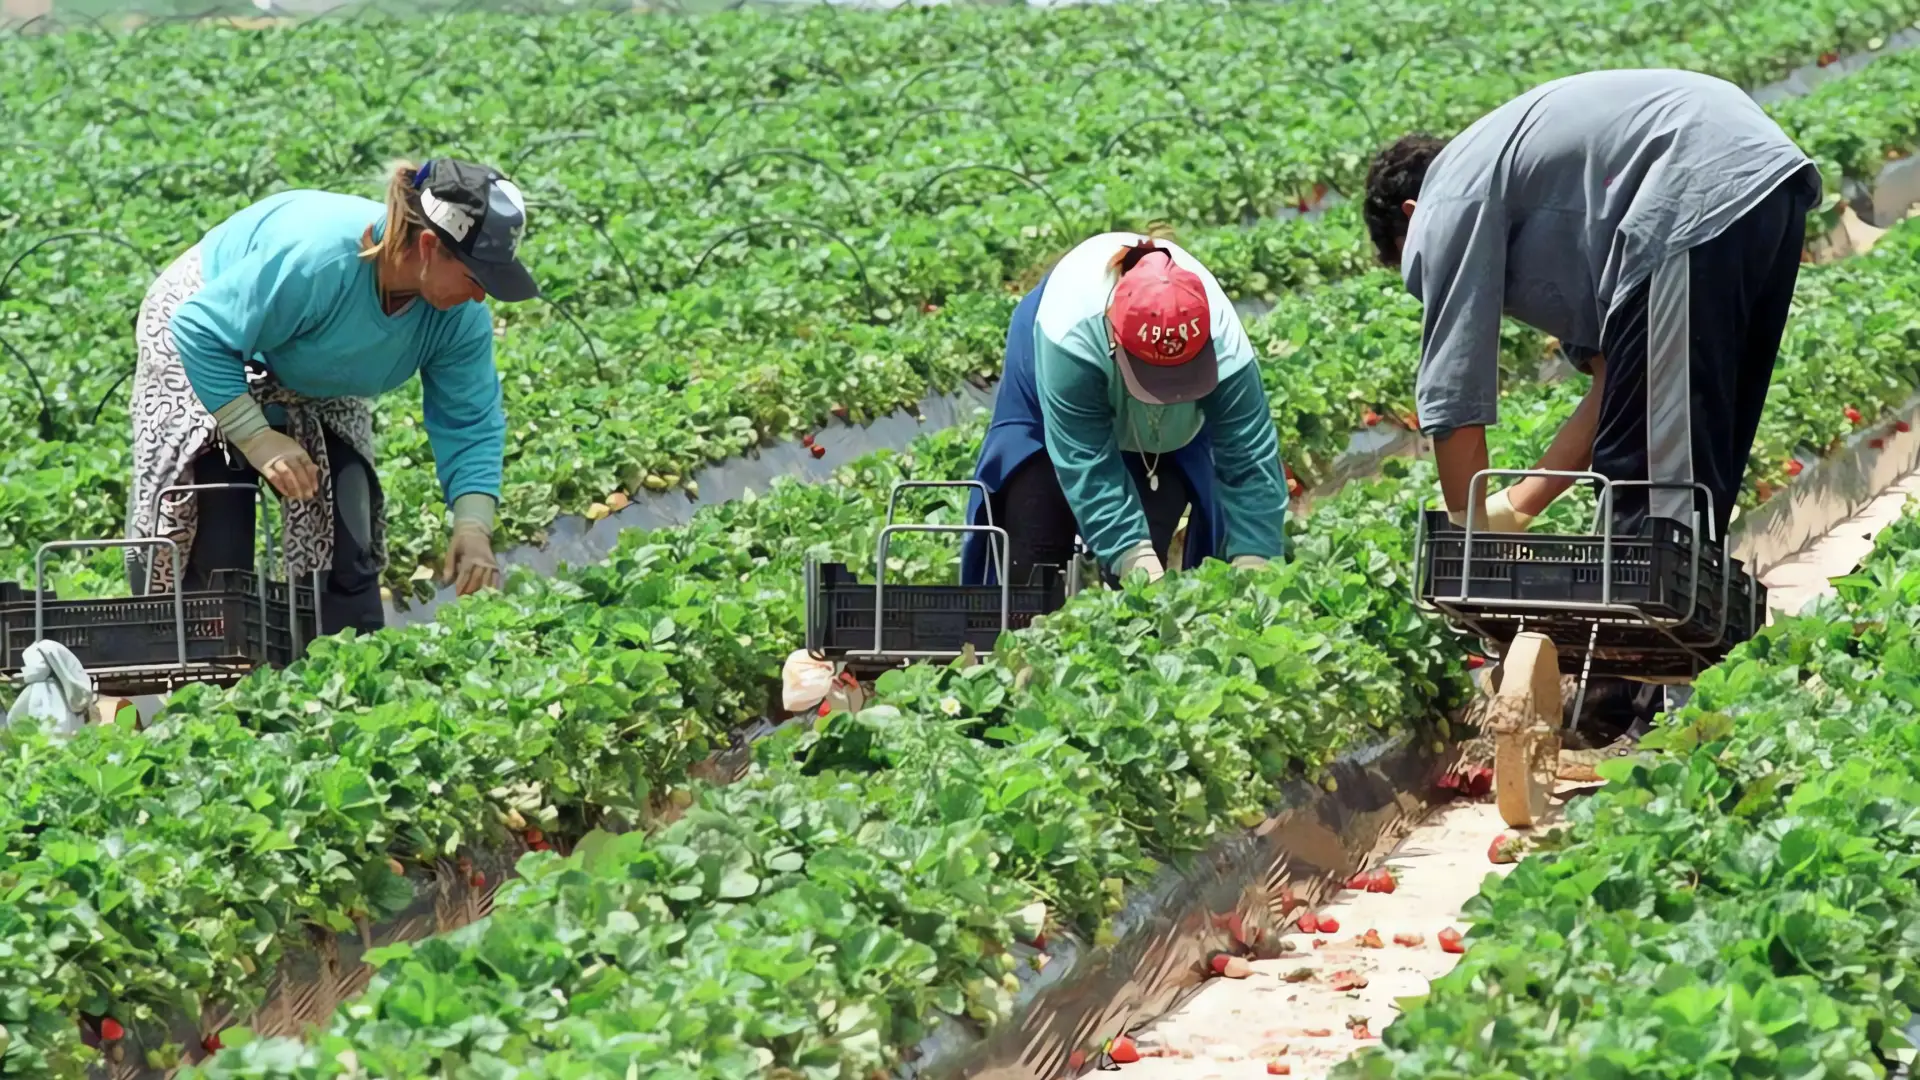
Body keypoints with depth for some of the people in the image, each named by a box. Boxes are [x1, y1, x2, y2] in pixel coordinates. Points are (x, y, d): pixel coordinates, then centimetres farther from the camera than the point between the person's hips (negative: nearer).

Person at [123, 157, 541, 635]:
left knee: (345, 544, -3)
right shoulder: (315, 258, -43)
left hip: (315, 392, 6)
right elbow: (200, 332, -35)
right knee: (214, 550, -15)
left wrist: (473, 527, -29)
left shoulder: (460, 316, -24)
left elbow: (470, 422, -15)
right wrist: (257, 438, -37)